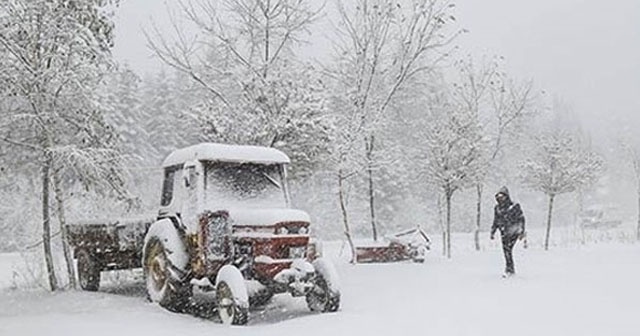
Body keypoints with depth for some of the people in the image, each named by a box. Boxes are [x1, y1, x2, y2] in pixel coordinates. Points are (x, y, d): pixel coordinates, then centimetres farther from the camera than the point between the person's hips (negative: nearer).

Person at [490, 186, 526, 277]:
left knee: (508, 249, -18)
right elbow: (495, 222, 18)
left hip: (514, 232, -5)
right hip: (504, 233, 5)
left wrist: (522, 232, -6)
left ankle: (508, 270, -15)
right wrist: (492, 232, 12)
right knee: (506, 250, 6)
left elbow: (521, 219, -1)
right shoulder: (497, 208, 9)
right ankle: (512, 269, 22)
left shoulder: (514, 206, -6)